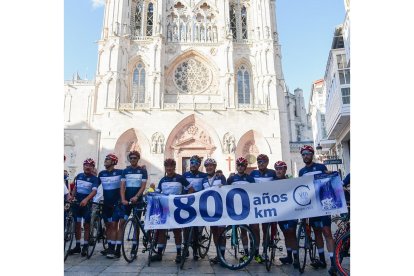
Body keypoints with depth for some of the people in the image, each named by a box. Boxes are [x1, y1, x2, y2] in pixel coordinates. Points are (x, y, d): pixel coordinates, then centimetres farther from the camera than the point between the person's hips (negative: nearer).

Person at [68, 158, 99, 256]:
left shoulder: (94, 179, -9)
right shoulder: (79, 176, 6)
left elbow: (94, 191, -21)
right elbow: (75, 188, 15)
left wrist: (86, 200, -36)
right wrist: (71, 197, -1)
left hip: (87, 203, -4)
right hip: (77, 203, 4)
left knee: (86, 225, 2)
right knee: (77, 224, 9)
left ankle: (85, 247, 11)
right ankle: (77, 246, 19)